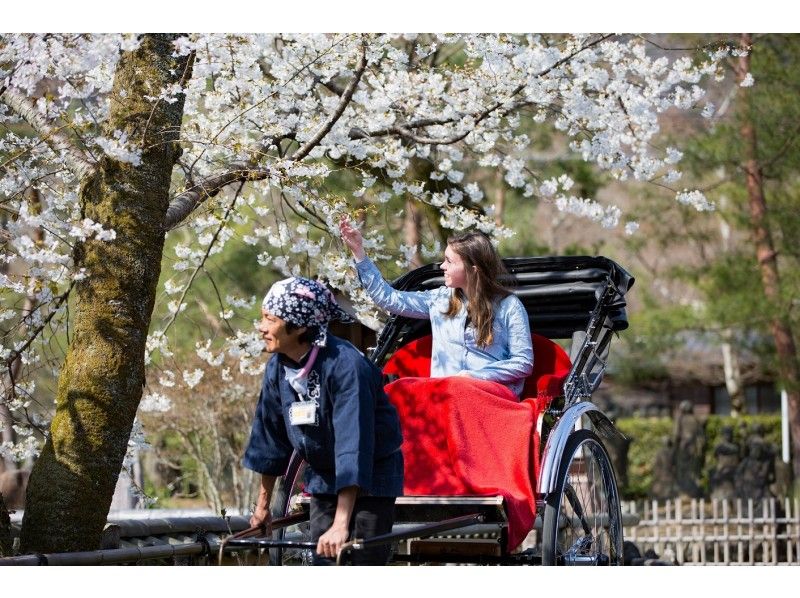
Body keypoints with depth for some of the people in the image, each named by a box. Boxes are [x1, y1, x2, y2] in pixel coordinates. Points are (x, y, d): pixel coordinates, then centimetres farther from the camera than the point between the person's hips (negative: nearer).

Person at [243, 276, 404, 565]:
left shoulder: (345, 365, -28)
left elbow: (353, 445, -33)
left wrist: (341, 525, -37)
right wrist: (263, 505, 13)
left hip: (372, 477, -6)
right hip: (323, 479, 6)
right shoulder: (278, 368, -6)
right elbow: (269, 434, 7)